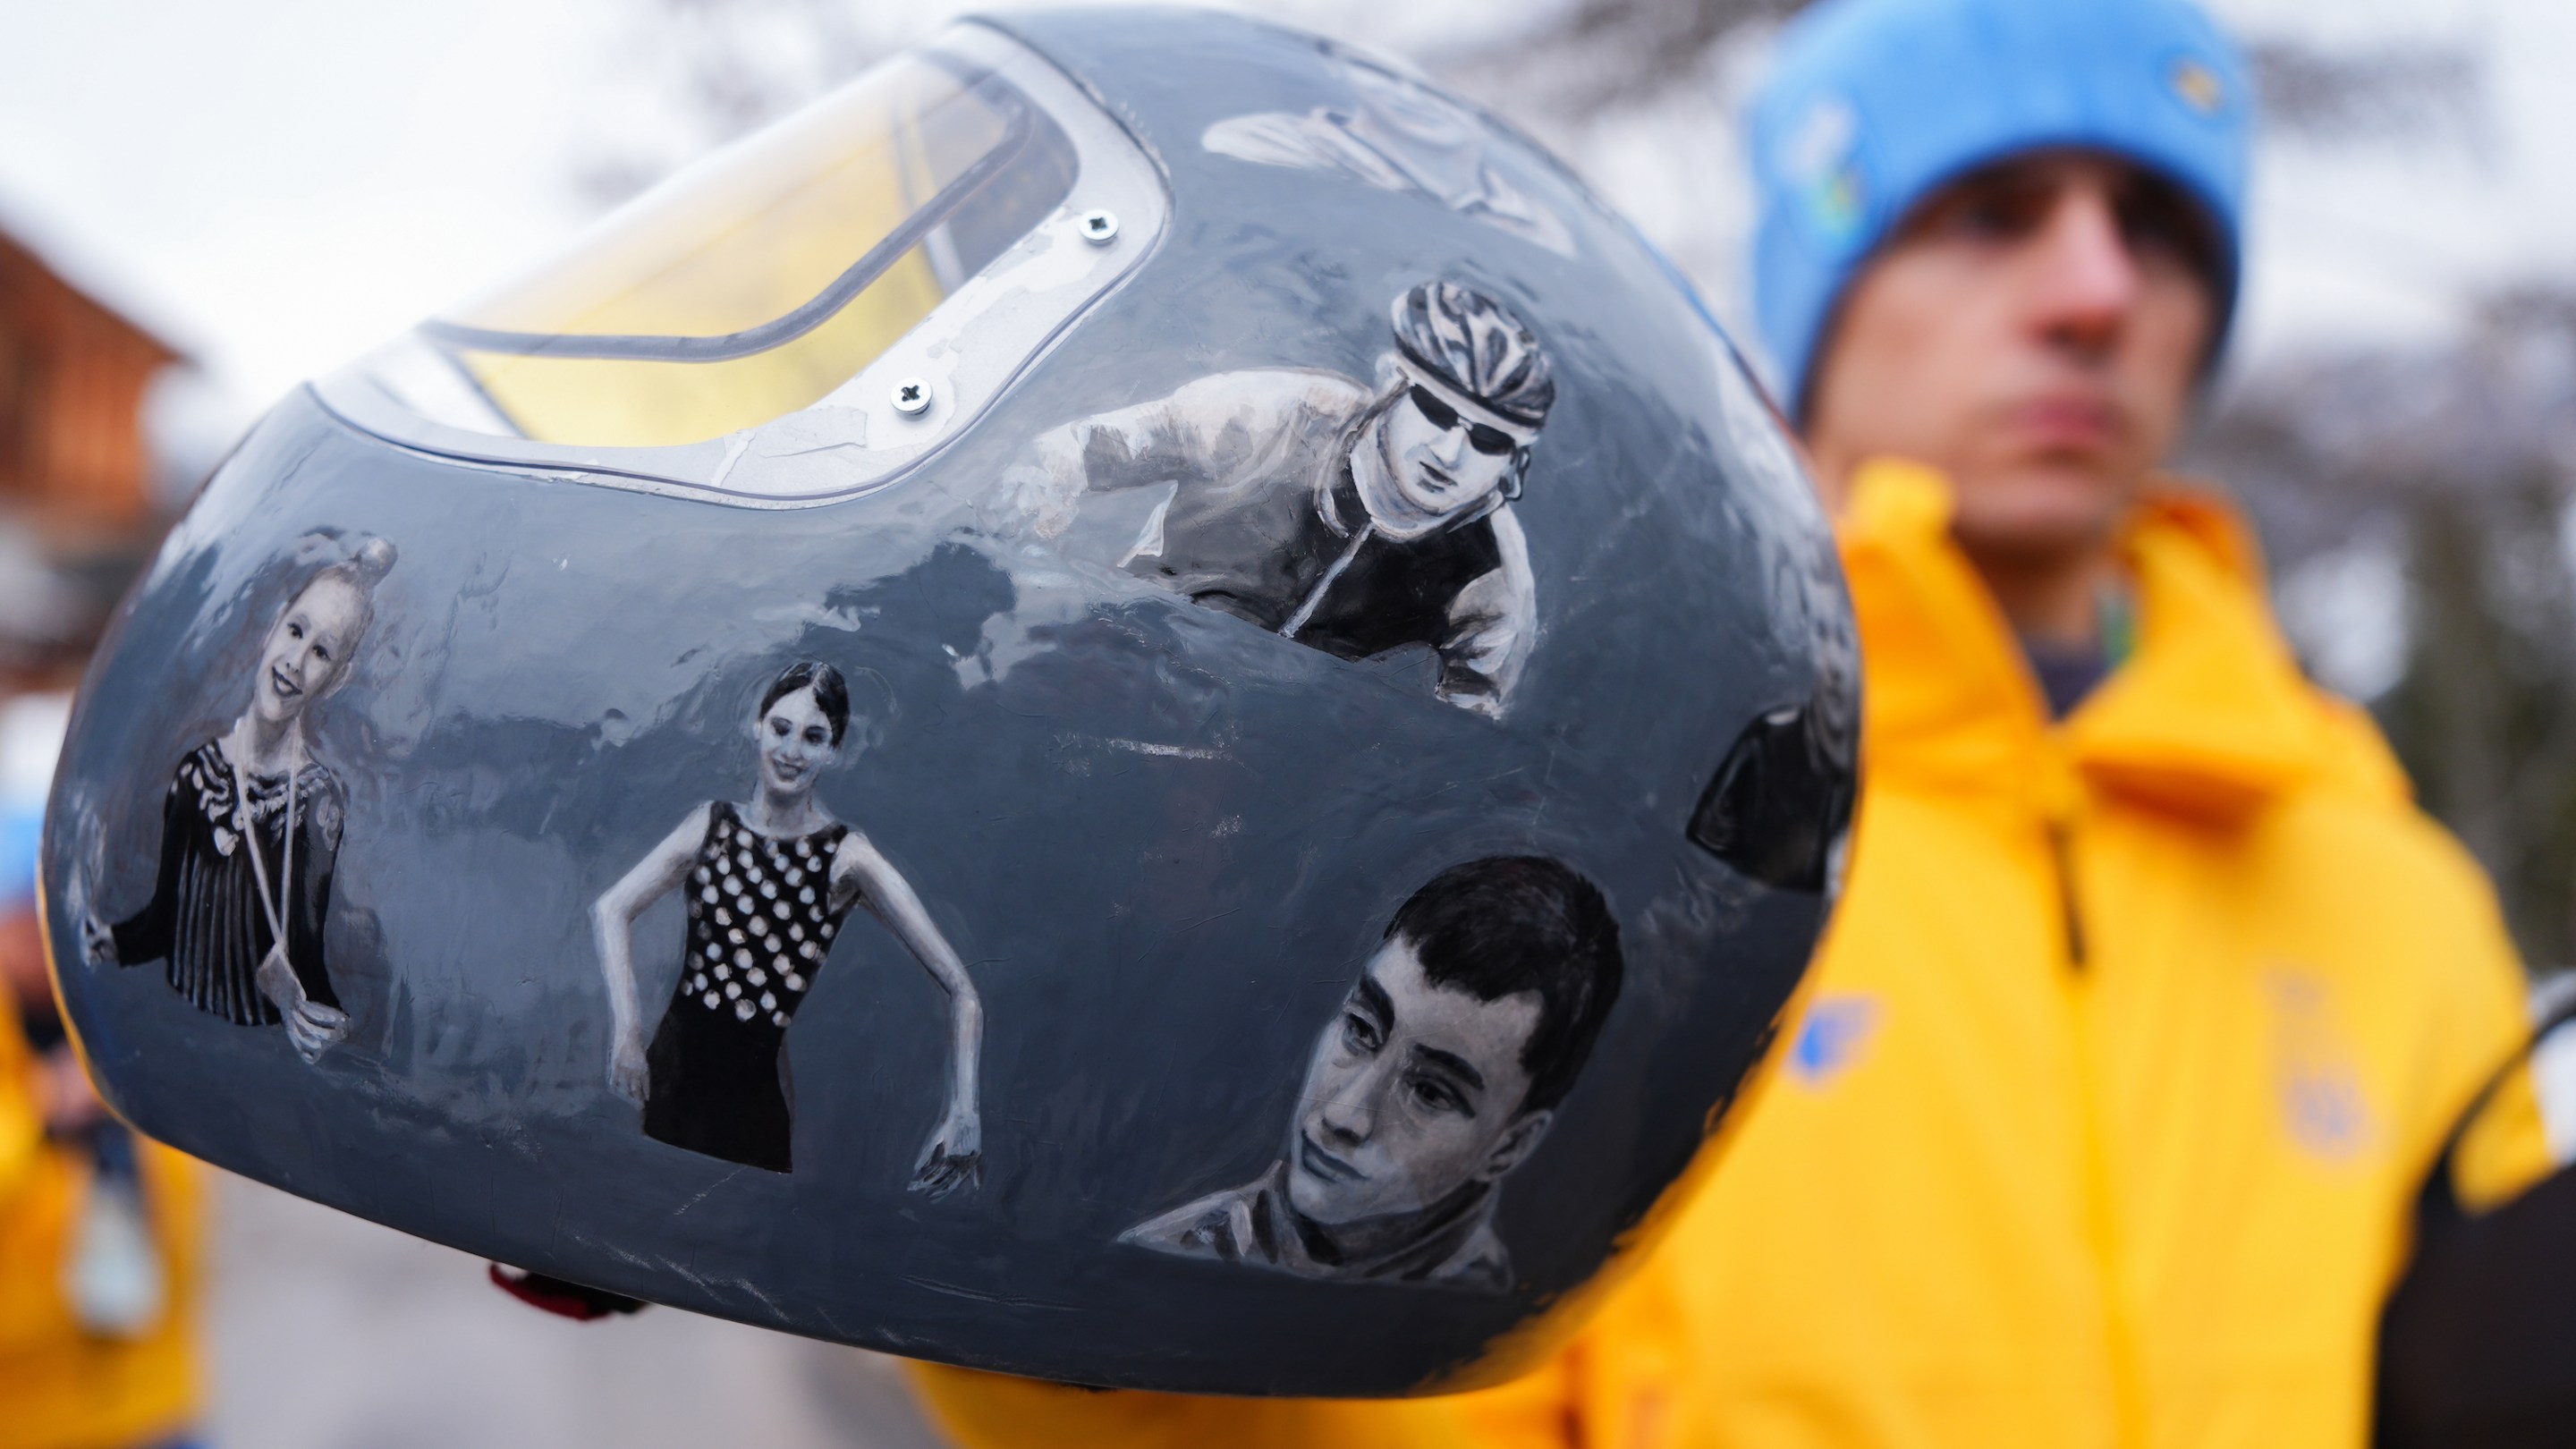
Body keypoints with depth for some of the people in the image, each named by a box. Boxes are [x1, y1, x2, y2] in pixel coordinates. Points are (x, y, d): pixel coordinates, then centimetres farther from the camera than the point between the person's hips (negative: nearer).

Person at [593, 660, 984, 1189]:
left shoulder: (846, 858, -8)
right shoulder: (714, 824, 5)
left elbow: (960, 990, -13)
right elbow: (612, 908, -3)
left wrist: (962, 1113, -24)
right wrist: (626, 1027, -17)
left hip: (755, 1087, -3)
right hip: (671, 1064, 3)